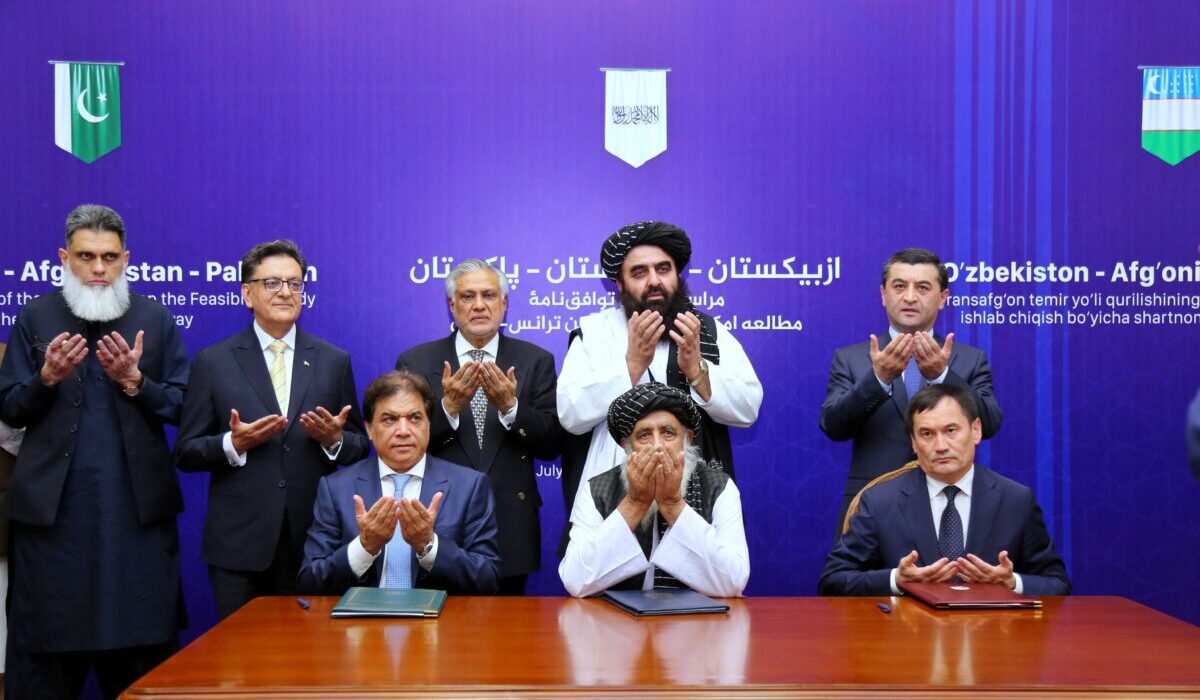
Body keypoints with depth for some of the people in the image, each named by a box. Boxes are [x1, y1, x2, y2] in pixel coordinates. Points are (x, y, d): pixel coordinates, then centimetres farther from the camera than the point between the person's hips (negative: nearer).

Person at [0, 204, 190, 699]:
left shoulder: (156, 319, 8)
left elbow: (182, 407, 3)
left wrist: (134, 381, -13)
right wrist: (47, 378, -14)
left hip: (138, 507, 0)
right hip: (53, 507, 0)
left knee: (143, 655, 2)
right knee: (46, 649, 5)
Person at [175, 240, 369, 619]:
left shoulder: (334, 360, 8)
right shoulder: (213, 361, 4)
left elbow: (361, 446, 12)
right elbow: (186, 453, 4)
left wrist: (334, 439, -9)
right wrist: (233, 444, -14)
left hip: (315, 541, 1)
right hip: (239, 544, -1)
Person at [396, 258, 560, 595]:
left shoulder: (535, 361, 5)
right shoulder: (416, 362, 3)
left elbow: (550, 445, -1)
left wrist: (510, 407, -17)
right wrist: (448, 407, -18)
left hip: (511, 531, 1)